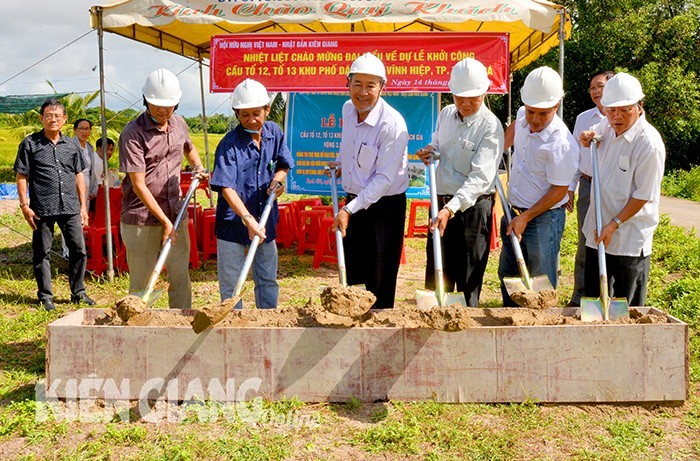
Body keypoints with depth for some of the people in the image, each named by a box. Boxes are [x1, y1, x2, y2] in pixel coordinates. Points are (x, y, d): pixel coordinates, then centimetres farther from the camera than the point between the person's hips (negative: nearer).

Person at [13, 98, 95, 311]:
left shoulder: (71, 145, 13)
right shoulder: (30, 143, 2)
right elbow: (21, 176, 1)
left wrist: (83, 206, 12)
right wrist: (24, 206, -6)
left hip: (70, 207, 3)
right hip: (42, 208, -3)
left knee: (79, 249, 4)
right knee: (42, 253, 5)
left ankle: (78, 293, 17)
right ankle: (45, 295, 17)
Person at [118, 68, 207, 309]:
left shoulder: (179, 124, 7)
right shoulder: (133, 133, -13)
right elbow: (139, 185, -16)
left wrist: (198, 167, 14)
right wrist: (164, 221, -17)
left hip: (176, 212, 5)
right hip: (141, 218, -5)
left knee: (180, 276, 9)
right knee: (141, 282, 4)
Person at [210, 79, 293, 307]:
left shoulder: (274, 132, -1)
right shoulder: (229, 144, -18)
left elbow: (283, 164, 15)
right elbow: (226, 188, -24)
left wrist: (278, 178, -8)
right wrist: (248, 220, -34)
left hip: (265, 219, 5)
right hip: (233, 222, -5)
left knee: (268, 281, 17)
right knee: (230, 285, 5)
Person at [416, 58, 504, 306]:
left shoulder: (491, 126, -16)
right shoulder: (446, 113, 5)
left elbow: (480, 177, -24)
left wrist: (451, 209, -35)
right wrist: (430, 150, -1)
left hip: (472, 206, -6)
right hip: (442, 203, 7)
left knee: (468, 279, 3)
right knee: (435, 275, 16)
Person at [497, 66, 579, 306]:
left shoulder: (562, 143, -23)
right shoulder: (522, 117, -1)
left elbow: (558, 191, -19)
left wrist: (525, 217, -18)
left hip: (543, 218, -8)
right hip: (514, 214, 8)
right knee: (507, 276, 19)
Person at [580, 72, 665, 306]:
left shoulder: (649, 143, -18)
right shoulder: (607, 126, 3)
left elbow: (644, 195, -17)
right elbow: (592, 135, 28)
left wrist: (614, 224, -19)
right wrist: (586, 139, 5)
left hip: (630, 240, -7)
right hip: (598, 233, 7)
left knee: (628, 309, 6)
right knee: (592, 298, 16)